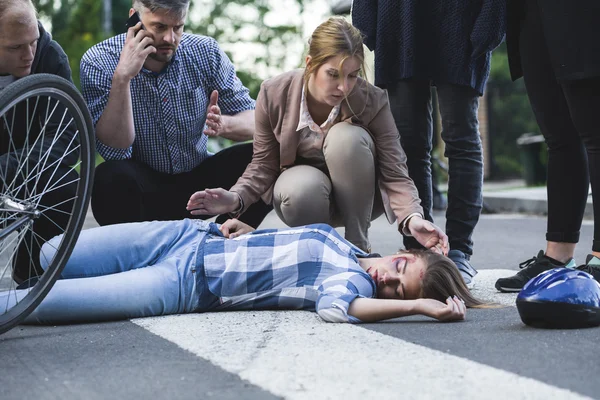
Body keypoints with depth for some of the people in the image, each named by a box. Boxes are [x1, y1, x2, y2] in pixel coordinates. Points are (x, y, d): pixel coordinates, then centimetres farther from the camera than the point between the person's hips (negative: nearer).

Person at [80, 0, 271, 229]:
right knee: (112, 177, -35)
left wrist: (224, 124, -27)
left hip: (198, 179, 3)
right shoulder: (98, 63, -14)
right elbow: (115, 150, -23)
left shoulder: (206, 53, -6)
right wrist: (122, 78, -34)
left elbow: (253, 121, -4)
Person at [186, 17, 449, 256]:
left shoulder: (373, 101, -22)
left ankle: (359, 244, -17)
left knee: (346, 136, -33)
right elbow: (264, 164, -9)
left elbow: (395, 173, -23)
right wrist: (236, 198, -30)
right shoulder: (274, 94, -18)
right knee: (301, 189, -38)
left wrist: (412, 218, -44)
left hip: (356, 195, 0)